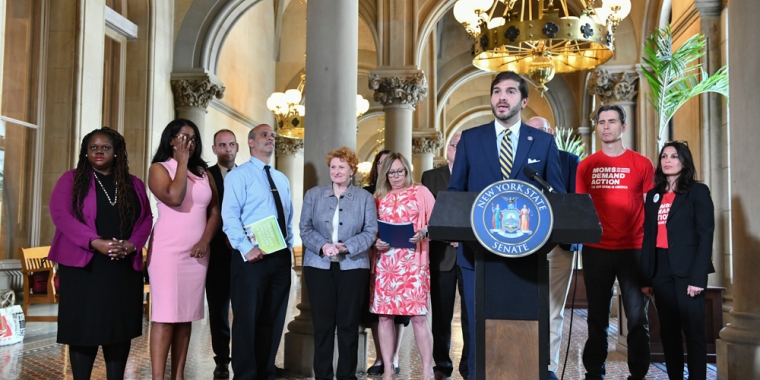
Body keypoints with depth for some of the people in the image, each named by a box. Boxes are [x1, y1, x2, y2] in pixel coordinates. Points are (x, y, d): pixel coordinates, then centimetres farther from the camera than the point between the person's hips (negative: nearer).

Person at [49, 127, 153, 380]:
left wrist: (133, 244, -12)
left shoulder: (134, 185, 12)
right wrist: (95, 242, -19)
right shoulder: (71, 179, 3)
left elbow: (146, 218, 8)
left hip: (124, 266, 3)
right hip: (83, 265, -3)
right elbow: (60, 214, -9)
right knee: (84, 327, 0)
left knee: (120, 326, 5)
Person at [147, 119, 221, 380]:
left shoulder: (203, 174, 14)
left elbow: (215, 211, 10)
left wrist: (205, 240, -6)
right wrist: (182, 162, -9)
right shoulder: (159, 168, 0)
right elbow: (174, 198, -18)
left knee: (186, 316, 6)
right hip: (167, 251, -5)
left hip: (197, 253, 5)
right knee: (165, 315, -8)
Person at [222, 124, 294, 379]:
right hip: (252, 257, -6)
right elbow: (230, 216, -14)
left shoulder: (282, 179, 19)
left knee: (273, 320, 12)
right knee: (247, 319, -2)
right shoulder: (239, 175, -3)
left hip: (280, 257, 7)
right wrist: (247, 248, -23)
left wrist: (289, 246, 9)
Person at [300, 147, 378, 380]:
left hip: (353, 266, -1)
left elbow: (371, 231, -2)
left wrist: (346, 247, -17)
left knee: (349, 323, 3)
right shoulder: (313, 195, 9)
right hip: (319, 266, 1)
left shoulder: (365, 197, 6)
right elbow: (305, 228, 3)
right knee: (322, 322, 4)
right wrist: (322, 246, -16)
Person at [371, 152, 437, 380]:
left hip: (413, 262, -3)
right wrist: (375, 242, -6)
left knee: (418, 316, -6)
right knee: (384, 315, 3)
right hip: (384, 263, 3)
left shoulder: (421, 192, 7)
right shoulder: (378, 196, 14)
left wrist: (423, 233, -16)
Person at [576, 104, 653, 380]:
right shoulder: (586, 166, 6)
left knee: (636, 315, 2)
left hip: (633, 249, -1)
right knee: (597, 315, 10)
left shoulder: (642, 164, 1)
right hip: (595, 250, 2)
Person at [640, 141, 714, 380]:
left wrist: (698, 276, -16)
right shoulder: (654, 195, 14)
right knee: (668, 330, 9)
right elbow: (648, 237, 11)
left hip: (687, 268, -5)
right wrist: (645, 277, 6)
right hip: (660, 269, 5)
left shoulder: (698, 191, 0)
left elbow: (705, 236, -7)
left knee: (693, 330, -1)